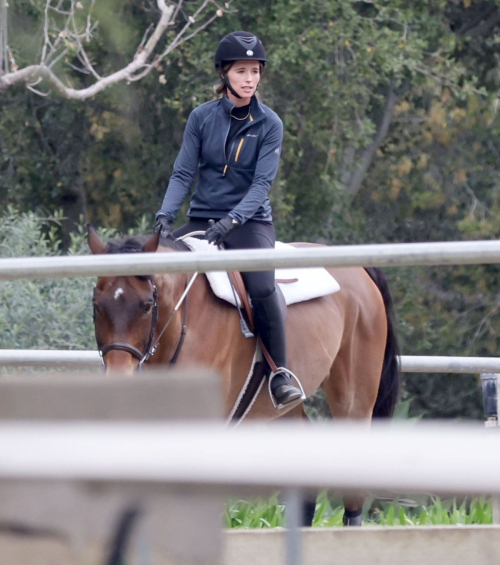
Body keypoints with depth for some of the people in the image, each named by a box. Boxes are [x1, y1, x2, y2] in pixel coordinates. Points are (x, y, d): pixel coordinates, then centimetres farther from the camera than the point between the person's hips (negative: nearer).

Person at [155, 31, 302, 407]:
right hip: (202, 219, 3)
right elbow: (183, 173, 0)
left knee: (262, 286, -30)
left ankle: (281, 376, -20)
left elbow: (262, 182, -10)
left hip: (251, 220, -3)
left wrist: (231, 221, -24)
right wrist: (166, 215, -16)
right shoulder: (202, 118, 2)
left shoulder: (269, 124, -3)